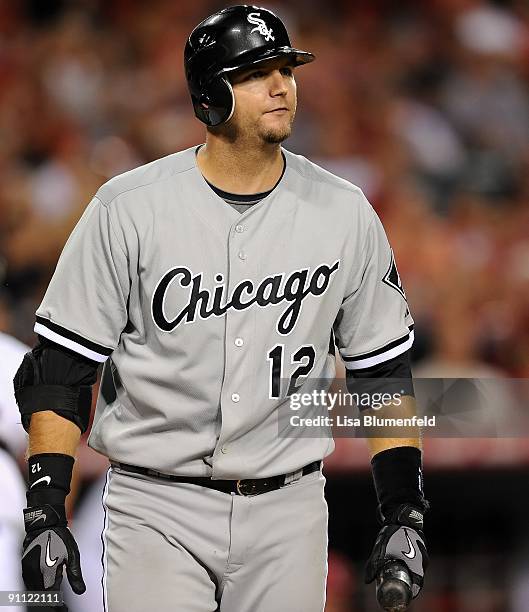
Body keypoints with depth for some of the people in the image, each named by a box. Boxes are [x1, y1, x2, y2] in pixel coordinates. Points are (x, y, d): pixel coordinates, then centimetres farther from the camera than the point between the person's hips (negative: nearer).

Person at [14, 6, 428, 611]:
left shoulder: (345, 214, 2)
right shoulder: (128, 209, -6)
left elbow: (384, 369, 9)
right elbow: (60, 366, -4)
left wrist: (403, 513, 2)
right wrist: (45, 513, -12)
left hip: (287, 513, 2)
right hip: (156, 509, -2)